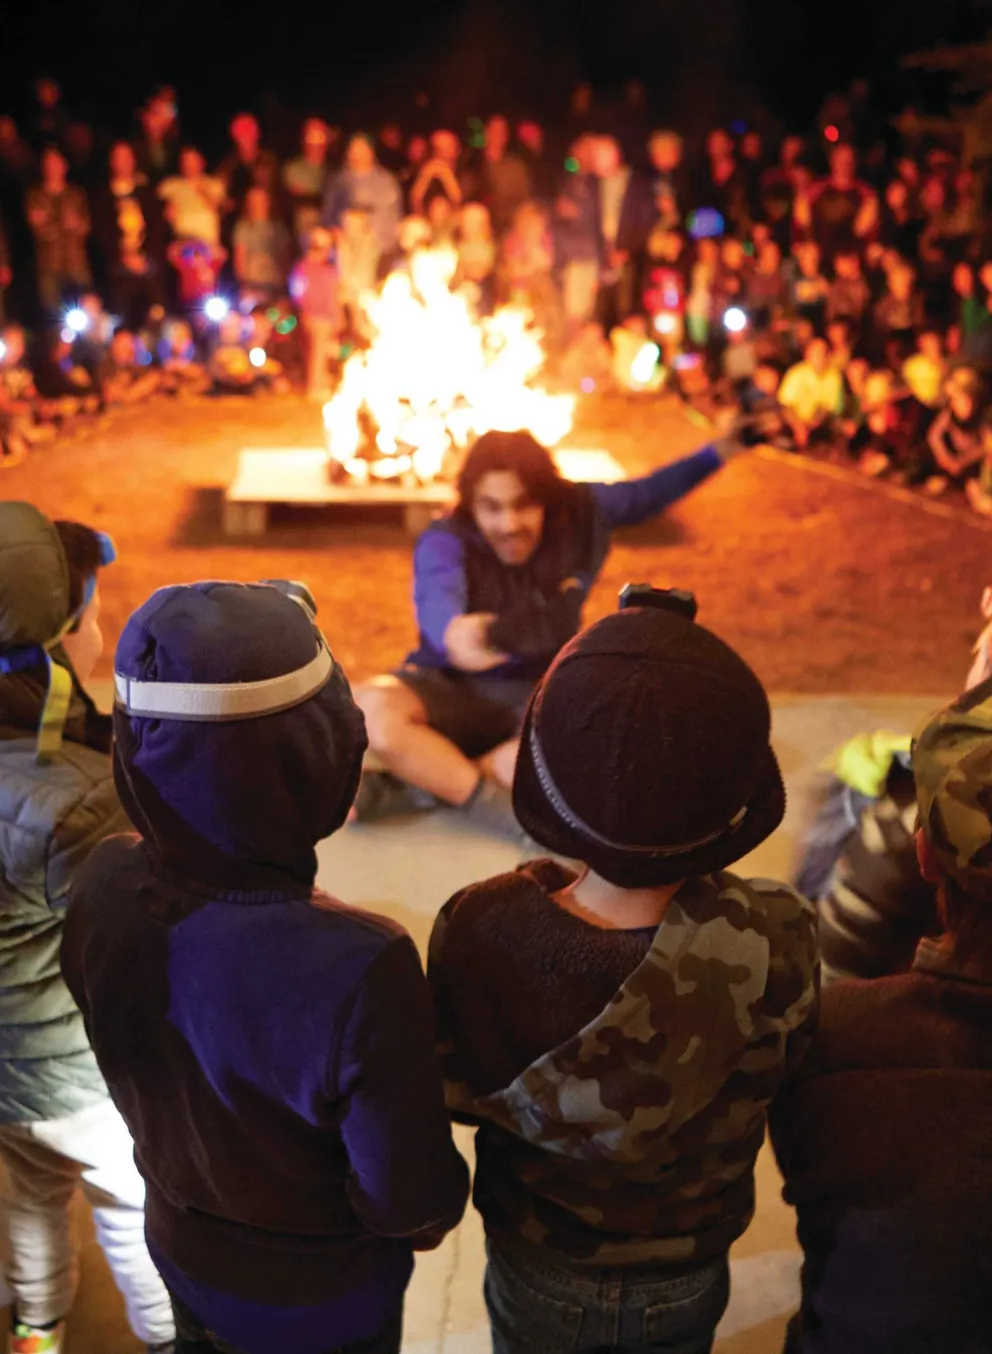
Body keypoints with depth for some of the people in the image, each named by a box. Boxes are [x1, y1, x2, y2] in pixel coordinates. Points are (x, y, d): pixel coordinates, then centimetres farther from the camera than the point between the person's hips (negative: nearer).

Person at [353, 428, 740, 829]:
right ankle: (497, 805, -25)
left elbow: (648, 493, 9)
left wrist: (719, 450, -1)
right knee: (371, 712, -36)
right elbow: (437, 596, -46)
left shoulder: (581, 513, -9)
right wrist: (452, 633, -70)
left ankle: (419, 786, -25)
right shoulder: (445, 543, -24)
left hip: (537, 693, 3)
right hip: (449, 689, -3)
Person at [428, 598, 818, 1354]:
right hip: (686, 1278, 1)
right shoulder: (773, 942, -35)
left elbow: (456, 1095, -15)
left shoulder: (478, 934, -35)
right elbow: (781, 1072, -13)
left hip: (536, 1270, 0)